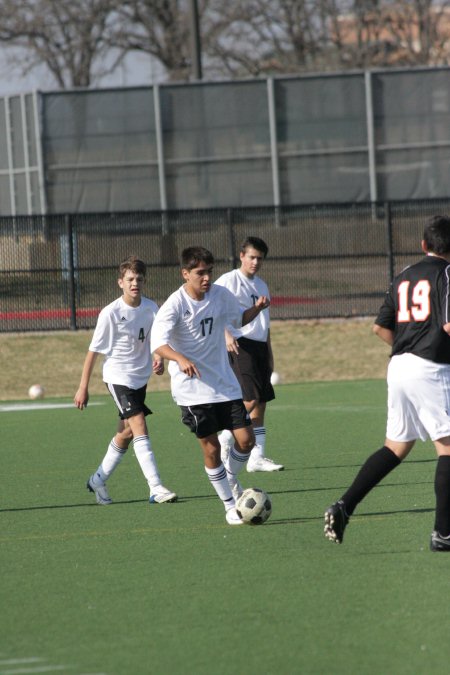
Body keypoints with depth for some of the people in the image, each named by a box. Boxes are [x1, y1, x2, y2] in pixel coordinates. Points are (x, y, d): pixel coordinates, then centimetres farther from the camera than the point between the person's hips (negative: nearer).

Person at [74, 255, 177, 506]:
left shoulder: (151, 308, 0)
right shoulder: (110, 313, -14)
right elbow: (94, 350, -8)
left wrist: (160, 358, -24)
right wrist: (84, 387, -6)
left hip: (141, 376, 6)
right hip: (118, 376, -6)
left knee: (126, 433, 13)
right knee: (139, 426, -18)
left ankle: (99, 480, 31)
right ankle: (156, 488, -23)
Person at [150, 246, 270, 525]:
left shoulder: (221, 295, 0)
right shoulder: (175, 305, -16)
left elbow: (240, 318, 20)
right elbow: (158, 342, -29)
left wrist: (257, 309, -2)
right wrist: (180, 359, -48)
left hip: (225, 383, 4)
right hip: (192, 387, -4)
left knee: (246, 439, -3)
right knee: (211, 448, -2)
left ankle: (231, 477, 29)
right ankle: (230, 506, 13)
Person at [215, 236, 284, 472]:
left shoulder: (261, 285, 19)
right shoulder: (229, 280, -4)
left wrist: (269, 354, 24)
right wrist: (226, 334, -26)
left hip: (259, 346, 8)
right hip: (239, 346, -8)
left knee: (261, 403, 5)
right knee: (250, 399, -18)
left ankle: (257, 457, 8)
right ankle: (224, 442, -5)